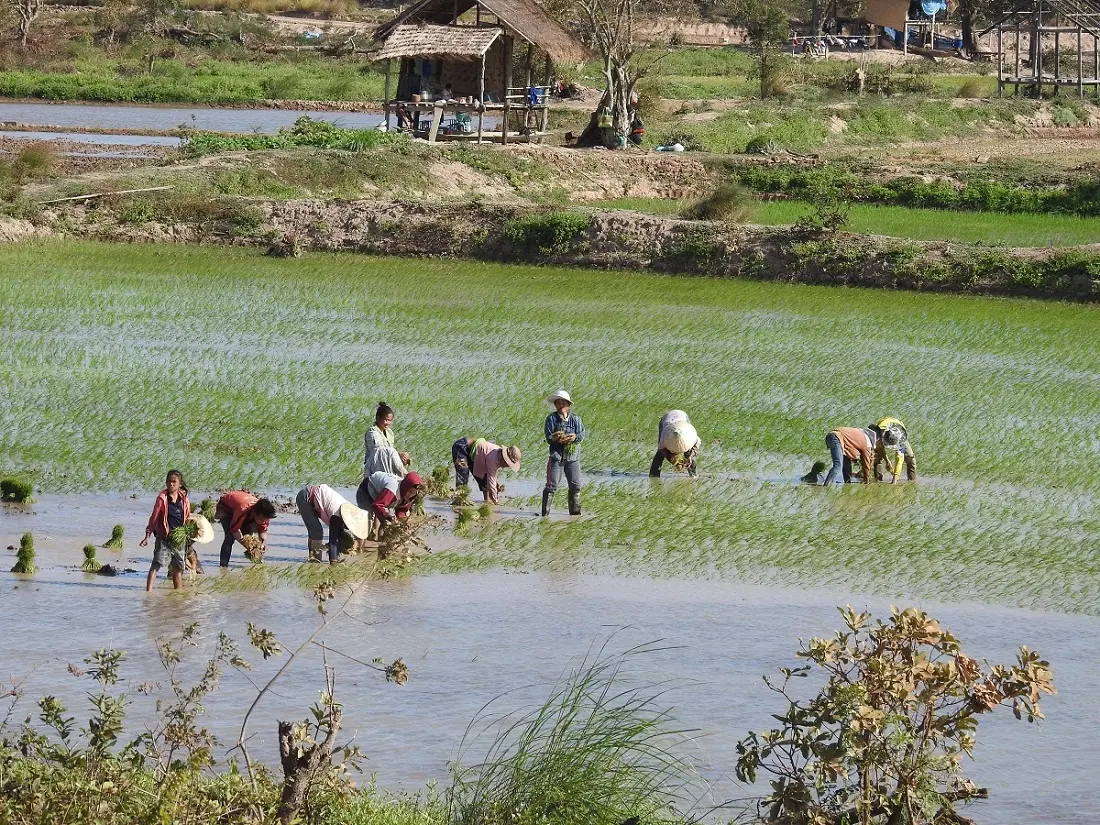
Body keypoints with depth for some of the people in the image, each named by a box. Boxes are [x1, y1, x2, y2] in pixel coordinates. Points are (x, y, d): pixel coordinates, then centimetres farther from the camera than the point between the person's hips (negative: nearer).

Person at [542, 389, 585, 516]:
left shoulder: (575, 418, 7)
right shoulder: (551, 419, 0)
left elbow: (582, 435, -1)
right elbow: (548, 438, -7)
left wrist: (575, 437, -22)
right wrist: (556, 439, -27)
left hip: (573, 456, 3)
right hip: (557, 455, -3)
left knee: (575, 485, 6)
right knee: (552, 485, -7)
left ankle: (575, 511, 20)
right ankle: (545, 512, -3)